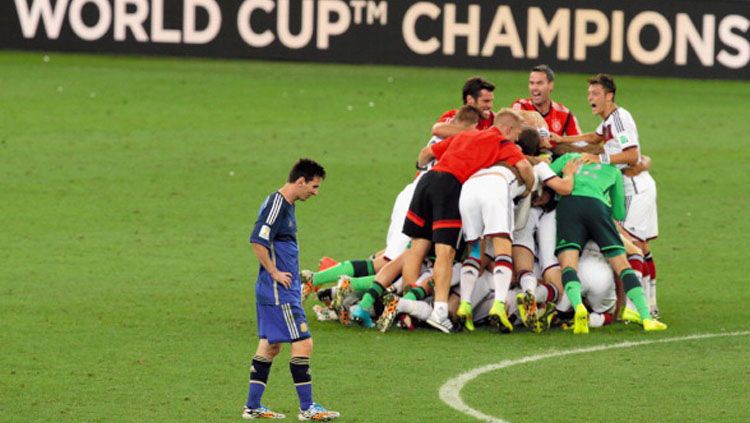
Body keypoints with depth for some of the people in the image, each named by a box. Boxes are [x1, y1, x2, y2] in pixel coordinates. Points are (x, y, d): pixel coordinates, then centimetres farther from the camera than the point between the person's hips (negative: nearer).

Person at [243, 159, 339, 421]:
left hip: (279, 290, 10)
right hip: (280, 292, -10)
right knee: (302, 343, -8)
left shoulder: (285, 205, 15)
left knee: (270, 345, 13)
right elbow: (257, 242, -24)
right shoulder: (276, 205, -17)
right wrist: (275, 273, -17)